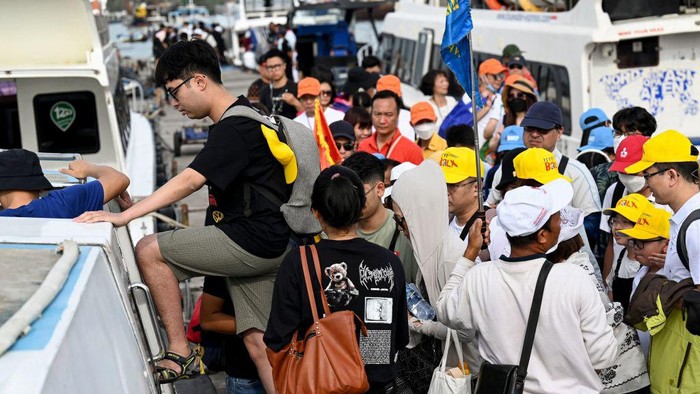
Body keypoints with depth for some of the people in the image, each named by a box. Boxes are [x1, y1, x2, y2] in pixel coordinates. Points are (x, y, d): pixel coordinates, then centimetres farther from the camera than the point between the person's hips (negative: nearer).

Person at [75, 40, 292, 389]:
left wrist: (123, 216, -33)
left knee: (150, 251, -7)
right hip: (263, 247, 10)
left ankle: (180, 355, -3)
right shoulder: (244, 117, 15)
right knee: (257, 342, 8)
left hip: (252, 242, -10)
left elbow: (189, 181, -28)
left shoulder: (234, 129, -17)